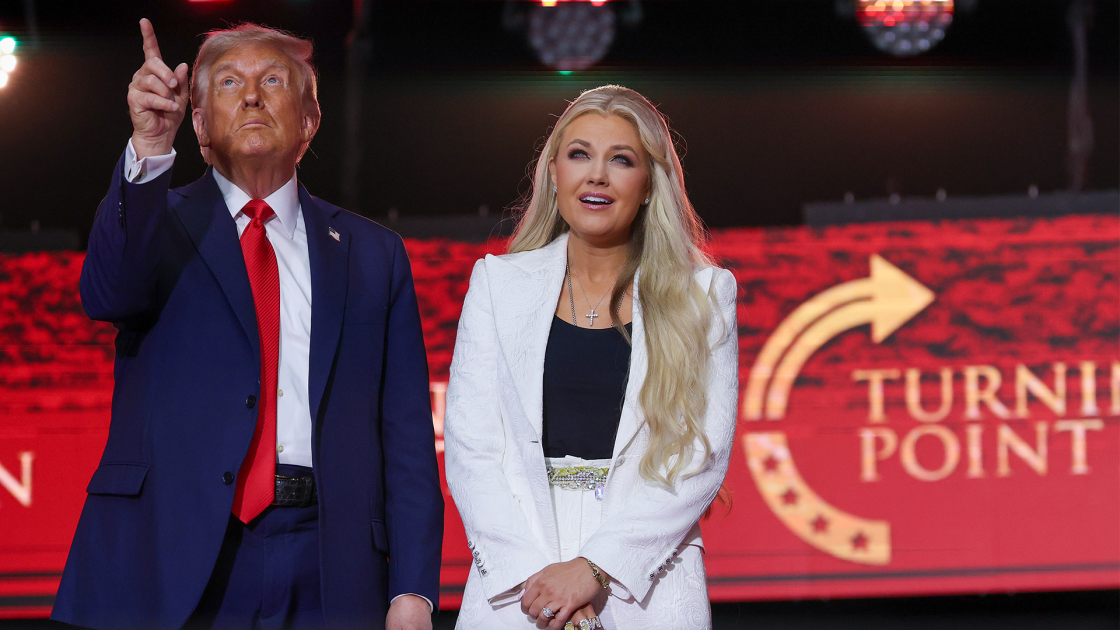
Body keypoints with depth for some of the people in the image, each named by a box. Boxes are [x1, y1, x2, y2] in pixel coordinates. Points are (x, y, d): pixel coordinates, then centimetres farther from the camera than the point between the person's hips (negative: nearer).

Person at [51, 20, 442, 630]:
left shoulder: (373, 254, 14)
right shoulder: (158, 223, 11)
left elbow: (406, 434, 9)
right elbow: (108, 294, -13)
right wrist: (149, 148, -26)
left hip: (324, 576, 2)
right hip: (169, 562, -1)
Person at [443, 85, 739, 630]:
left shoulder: (703, 294, 5)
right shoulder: (498, 282, 7)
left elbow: (703, 455, -3)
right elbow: (469, 446, 1)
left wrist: (594, 567, -13)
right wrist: (534, 568, -12)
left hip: (648, 583, 0)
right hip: (514, 579, 1)